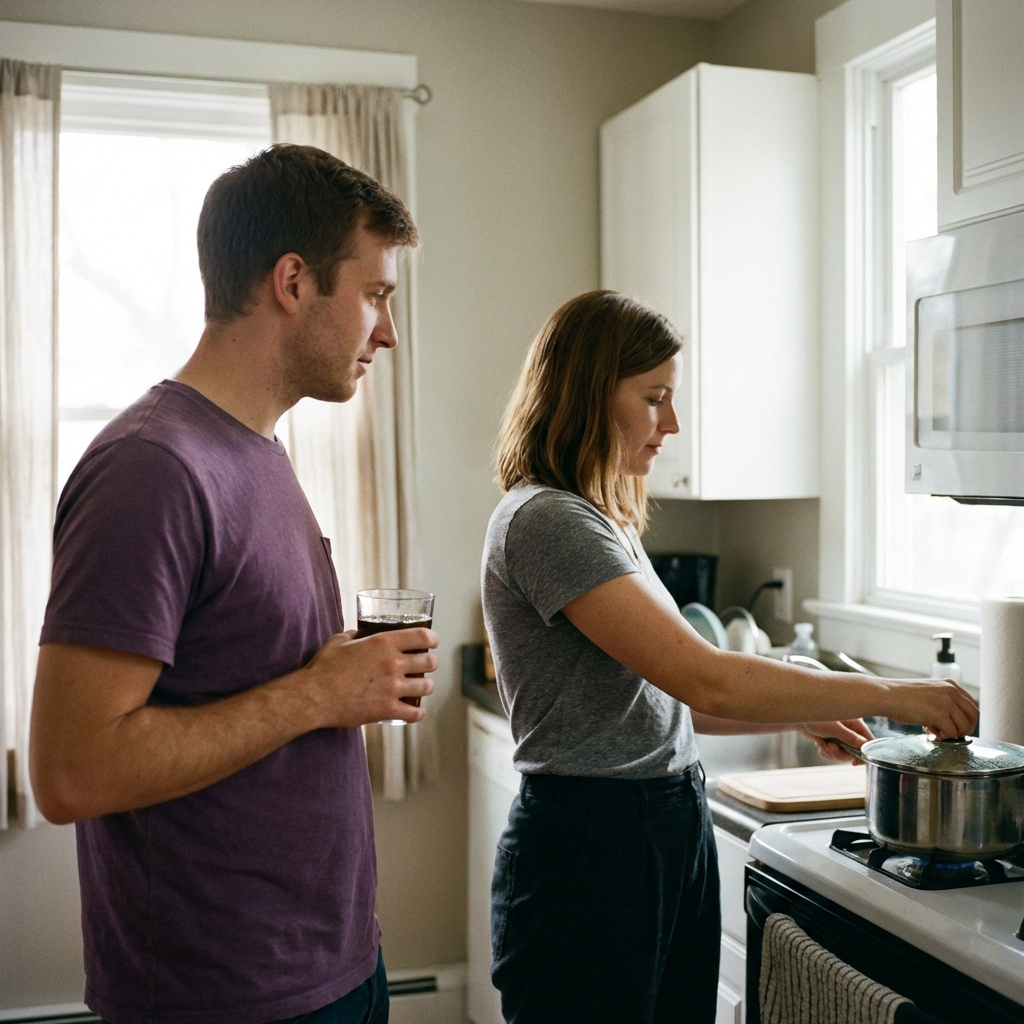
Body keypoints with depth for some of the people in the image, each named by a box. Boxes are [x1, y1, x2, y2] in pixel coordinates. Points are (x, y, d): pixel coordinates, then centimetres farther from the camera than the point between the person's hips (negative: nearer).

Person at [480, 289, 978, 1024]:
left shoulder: (602, 521, 13)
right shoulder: (543, 521, -18)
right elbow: (707, 682, -24)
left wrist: (798, 716, 7)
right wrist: (888, 696, -16)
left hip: (670, 832, 9)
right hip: (590, 846, -9)